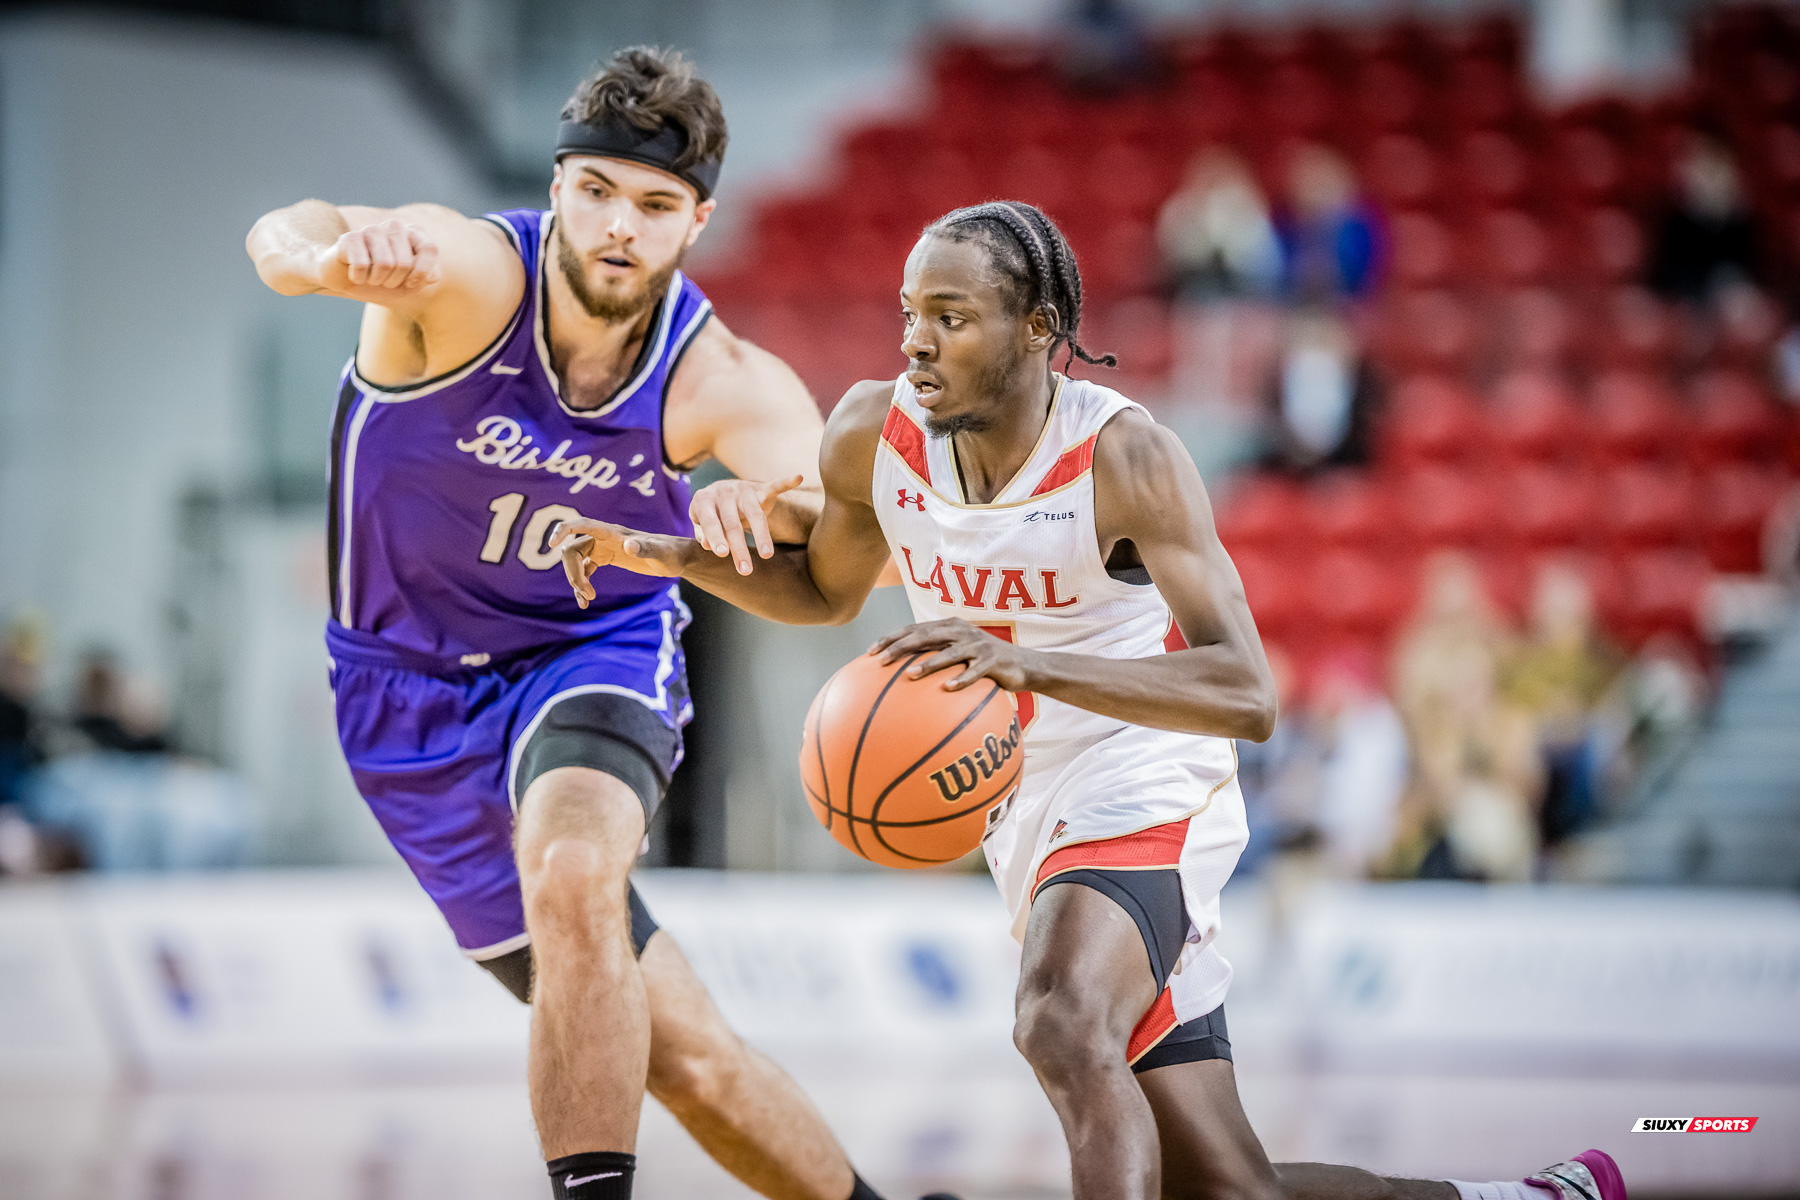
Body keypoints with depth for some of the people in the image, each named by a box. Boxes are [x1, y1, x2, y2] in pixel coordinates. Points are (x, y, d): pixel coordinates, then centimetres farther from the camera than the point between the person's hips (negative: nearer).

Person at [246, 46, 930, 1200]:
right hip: (416, 700, 0)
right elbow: (287, 239, -46)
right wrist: (334, 249, -72)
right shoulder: (471, 273, -24)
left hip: (594, 661, 0)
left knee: (572, 876, -36)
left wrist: (761, 505, -57)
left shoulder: (721, 384, -17)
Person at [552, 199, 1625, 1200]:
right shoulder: (873, 433, -4)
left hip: (1146, 797, -7)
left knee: (1062, 1024, -38)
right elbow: (827, 592, 18)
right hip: (1033, 826, 7)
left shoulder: (1124, 456, -21)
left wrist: (1029, 663, -44)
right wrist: (668, 556, 0)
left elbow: (1247, 696, -31)